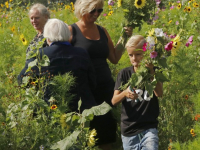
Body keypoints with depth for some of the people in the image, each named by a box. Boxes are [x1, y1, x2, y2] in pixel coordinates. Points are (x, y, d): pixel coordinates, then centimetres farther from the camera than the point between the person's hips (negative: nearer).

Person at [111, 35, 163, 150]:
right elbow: (114, 101, -3)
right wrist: (125, 93, -24)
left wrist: (151, 72, -26)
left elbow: (159, 93, -16)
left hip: (149, 128, -2)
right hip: (128, 131, 2)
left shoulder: (153, 72, 2)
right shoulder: (124, 74, 4)